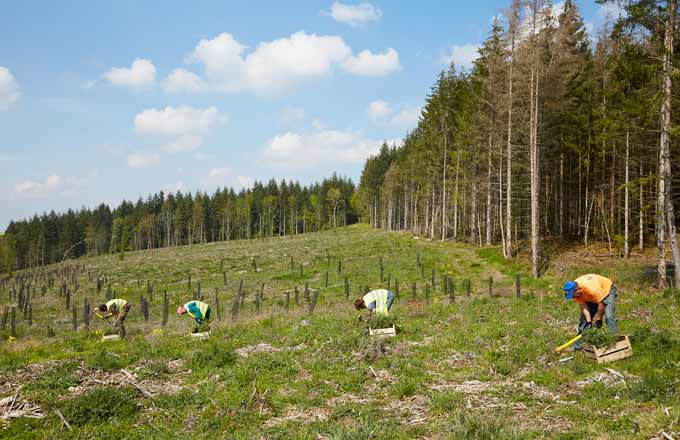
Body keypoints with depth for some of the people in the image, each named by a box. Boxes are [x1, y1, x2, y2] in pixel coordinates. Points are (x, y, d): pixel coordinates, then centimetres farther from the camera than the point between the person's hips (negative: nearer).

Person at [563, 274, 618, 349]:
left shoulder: (591, 288, -42)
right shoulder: (574, 291, -22)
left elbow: (601, 302, -30)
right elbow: (583, 306, -19)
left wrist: (598, 319, -20)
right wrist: (588, 322, -27)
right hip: (592, 298, 6)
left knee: (608, 316, -25)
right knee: (584, 317, 0)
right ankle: (579, 344, 5)